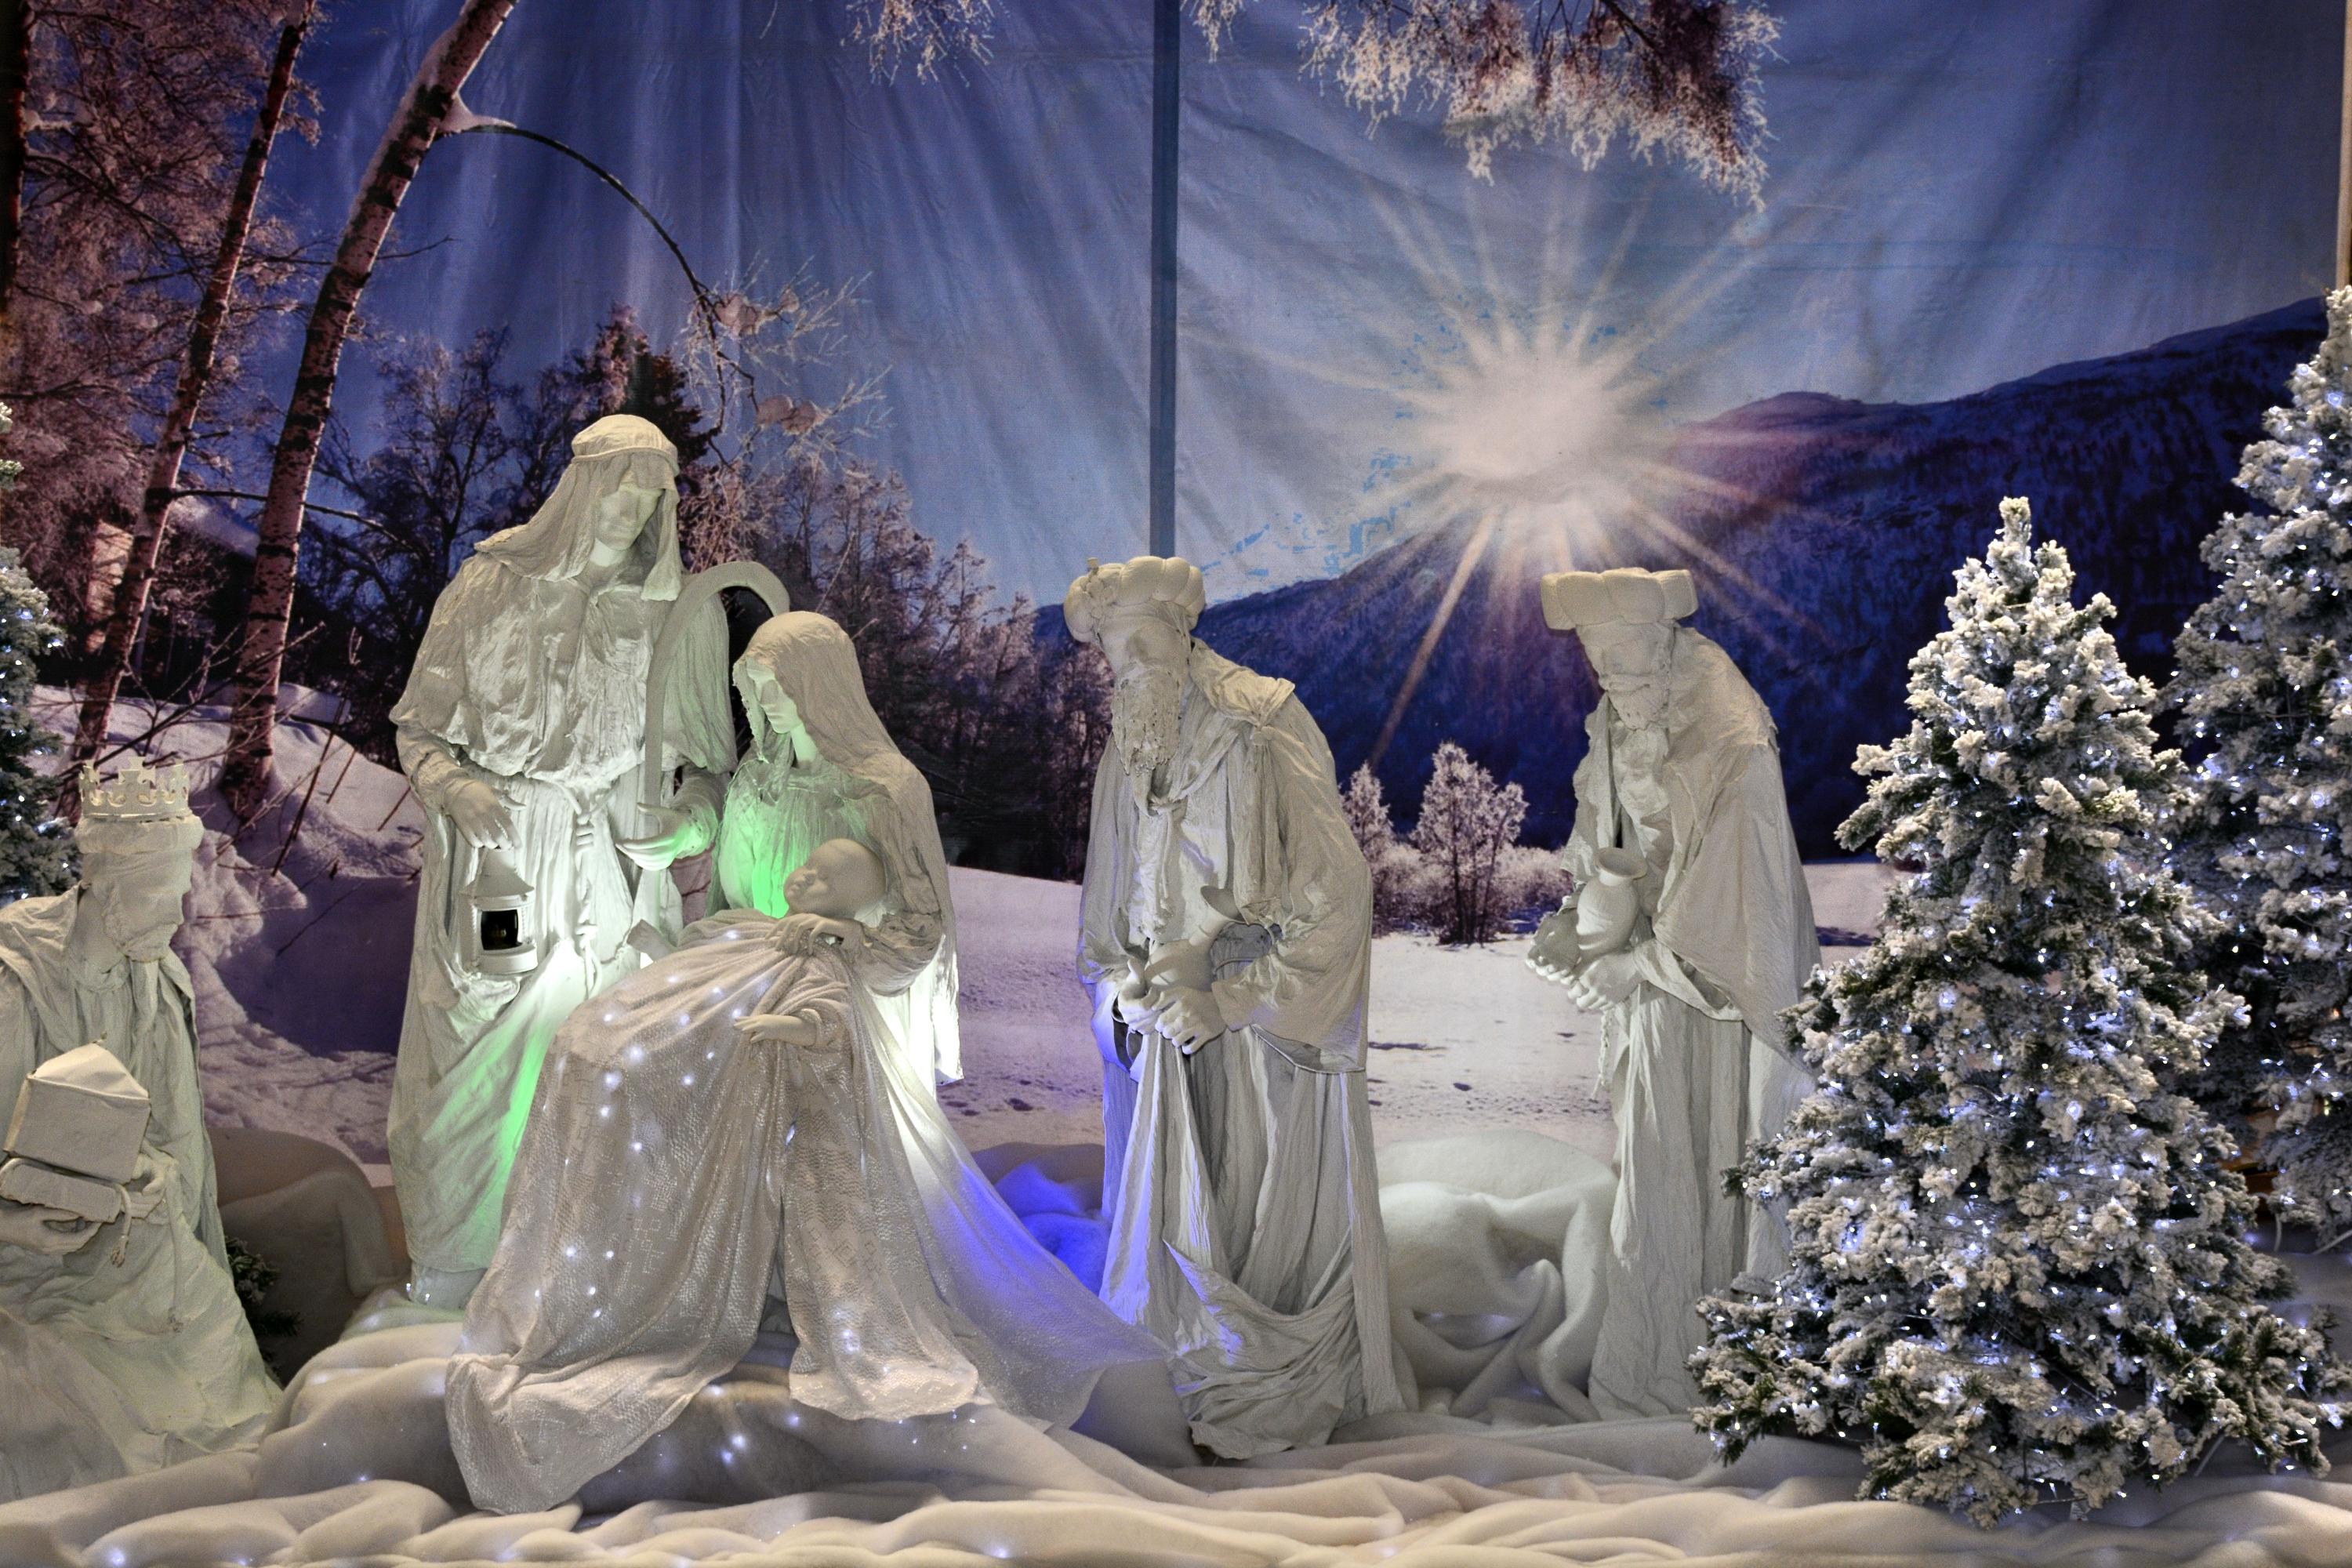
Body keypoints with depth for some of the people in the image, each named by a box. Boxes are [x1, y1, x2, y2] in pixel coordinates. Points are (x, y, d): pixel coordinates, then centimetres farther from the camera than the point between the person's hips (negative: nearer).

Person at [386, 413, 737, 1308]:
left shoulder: (684, 614, 2)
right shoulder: (490, 587, 0)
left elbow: (710, 757, 8)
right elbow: (419, 724, 5)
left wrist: (693, 819, -13)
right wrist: (451, 786, -15)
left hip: (615, 874, 0)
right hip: (492, 867, 0)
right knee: (475, 1050, 4)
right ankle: (459, 1243, 23)